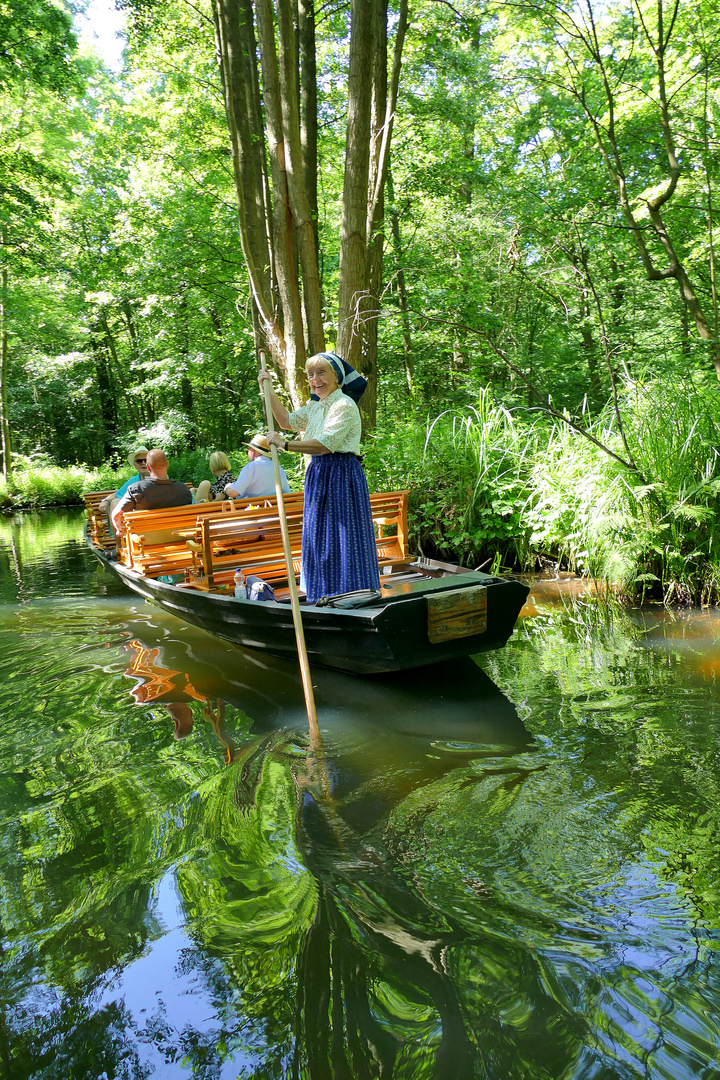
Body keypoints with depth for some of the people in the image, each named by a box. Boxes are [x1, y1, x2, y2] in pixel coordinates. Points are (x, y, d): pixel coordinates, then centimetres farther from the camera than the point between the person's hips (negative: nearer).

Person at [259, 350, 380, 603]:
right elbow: (287, 420, 26)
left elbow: (326, 444, -22)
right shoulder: (315, 406, 16)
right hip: (319, 475, 9)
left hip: (342, 475, -9)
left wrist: (285, 444, -21)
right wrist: (268, 390, 21)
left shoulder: (344, 405, -12)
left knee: (342, 539, -6)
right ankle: (328, 599, 21)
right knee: (317, 539, 11)